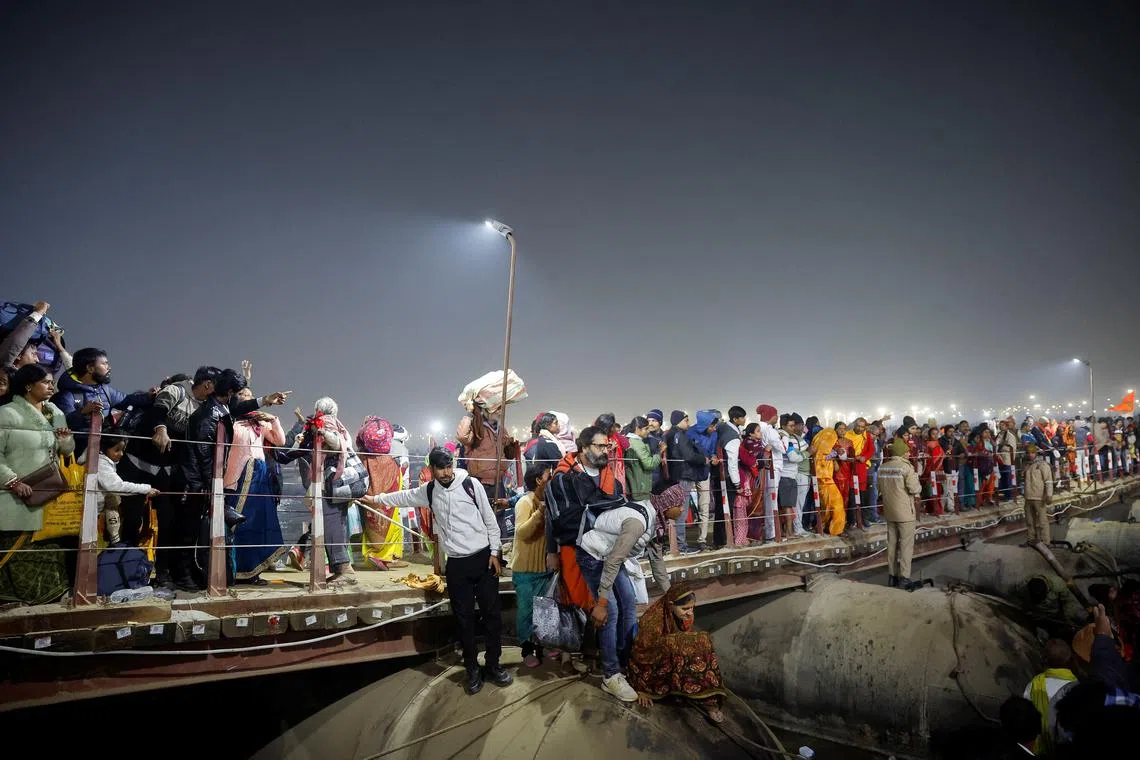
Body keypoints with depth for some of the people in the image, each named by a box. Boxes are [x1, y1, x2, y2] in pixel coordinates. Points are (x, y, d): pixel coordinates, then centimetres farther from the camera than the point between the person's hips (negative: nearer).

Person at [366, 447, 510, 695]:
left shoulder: (470, 484, -8)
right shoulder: (428, 491, 2)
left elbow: (490, 520, -2)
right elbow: (403, 497, 23)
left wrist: (494, 553, -4)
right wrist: (376, 499, 30)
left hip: (483, 558, -2)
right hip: (456, 564, 2)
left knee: (492, 614, 4)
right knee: (464, 619, 7)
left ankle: (493, 666, 19)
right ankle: (473, 670, 21)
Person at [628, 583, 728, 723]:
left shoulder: (685, 617, -11)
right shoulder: (652, 620, -30)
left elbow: (685, 643, 6)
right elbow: (640, 656, -21)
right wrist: (641, 689, -15)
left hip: (675, 660, 7)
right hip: (653, 666, -7)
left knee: (703, 641, -18)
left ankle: (709, 700, -16)